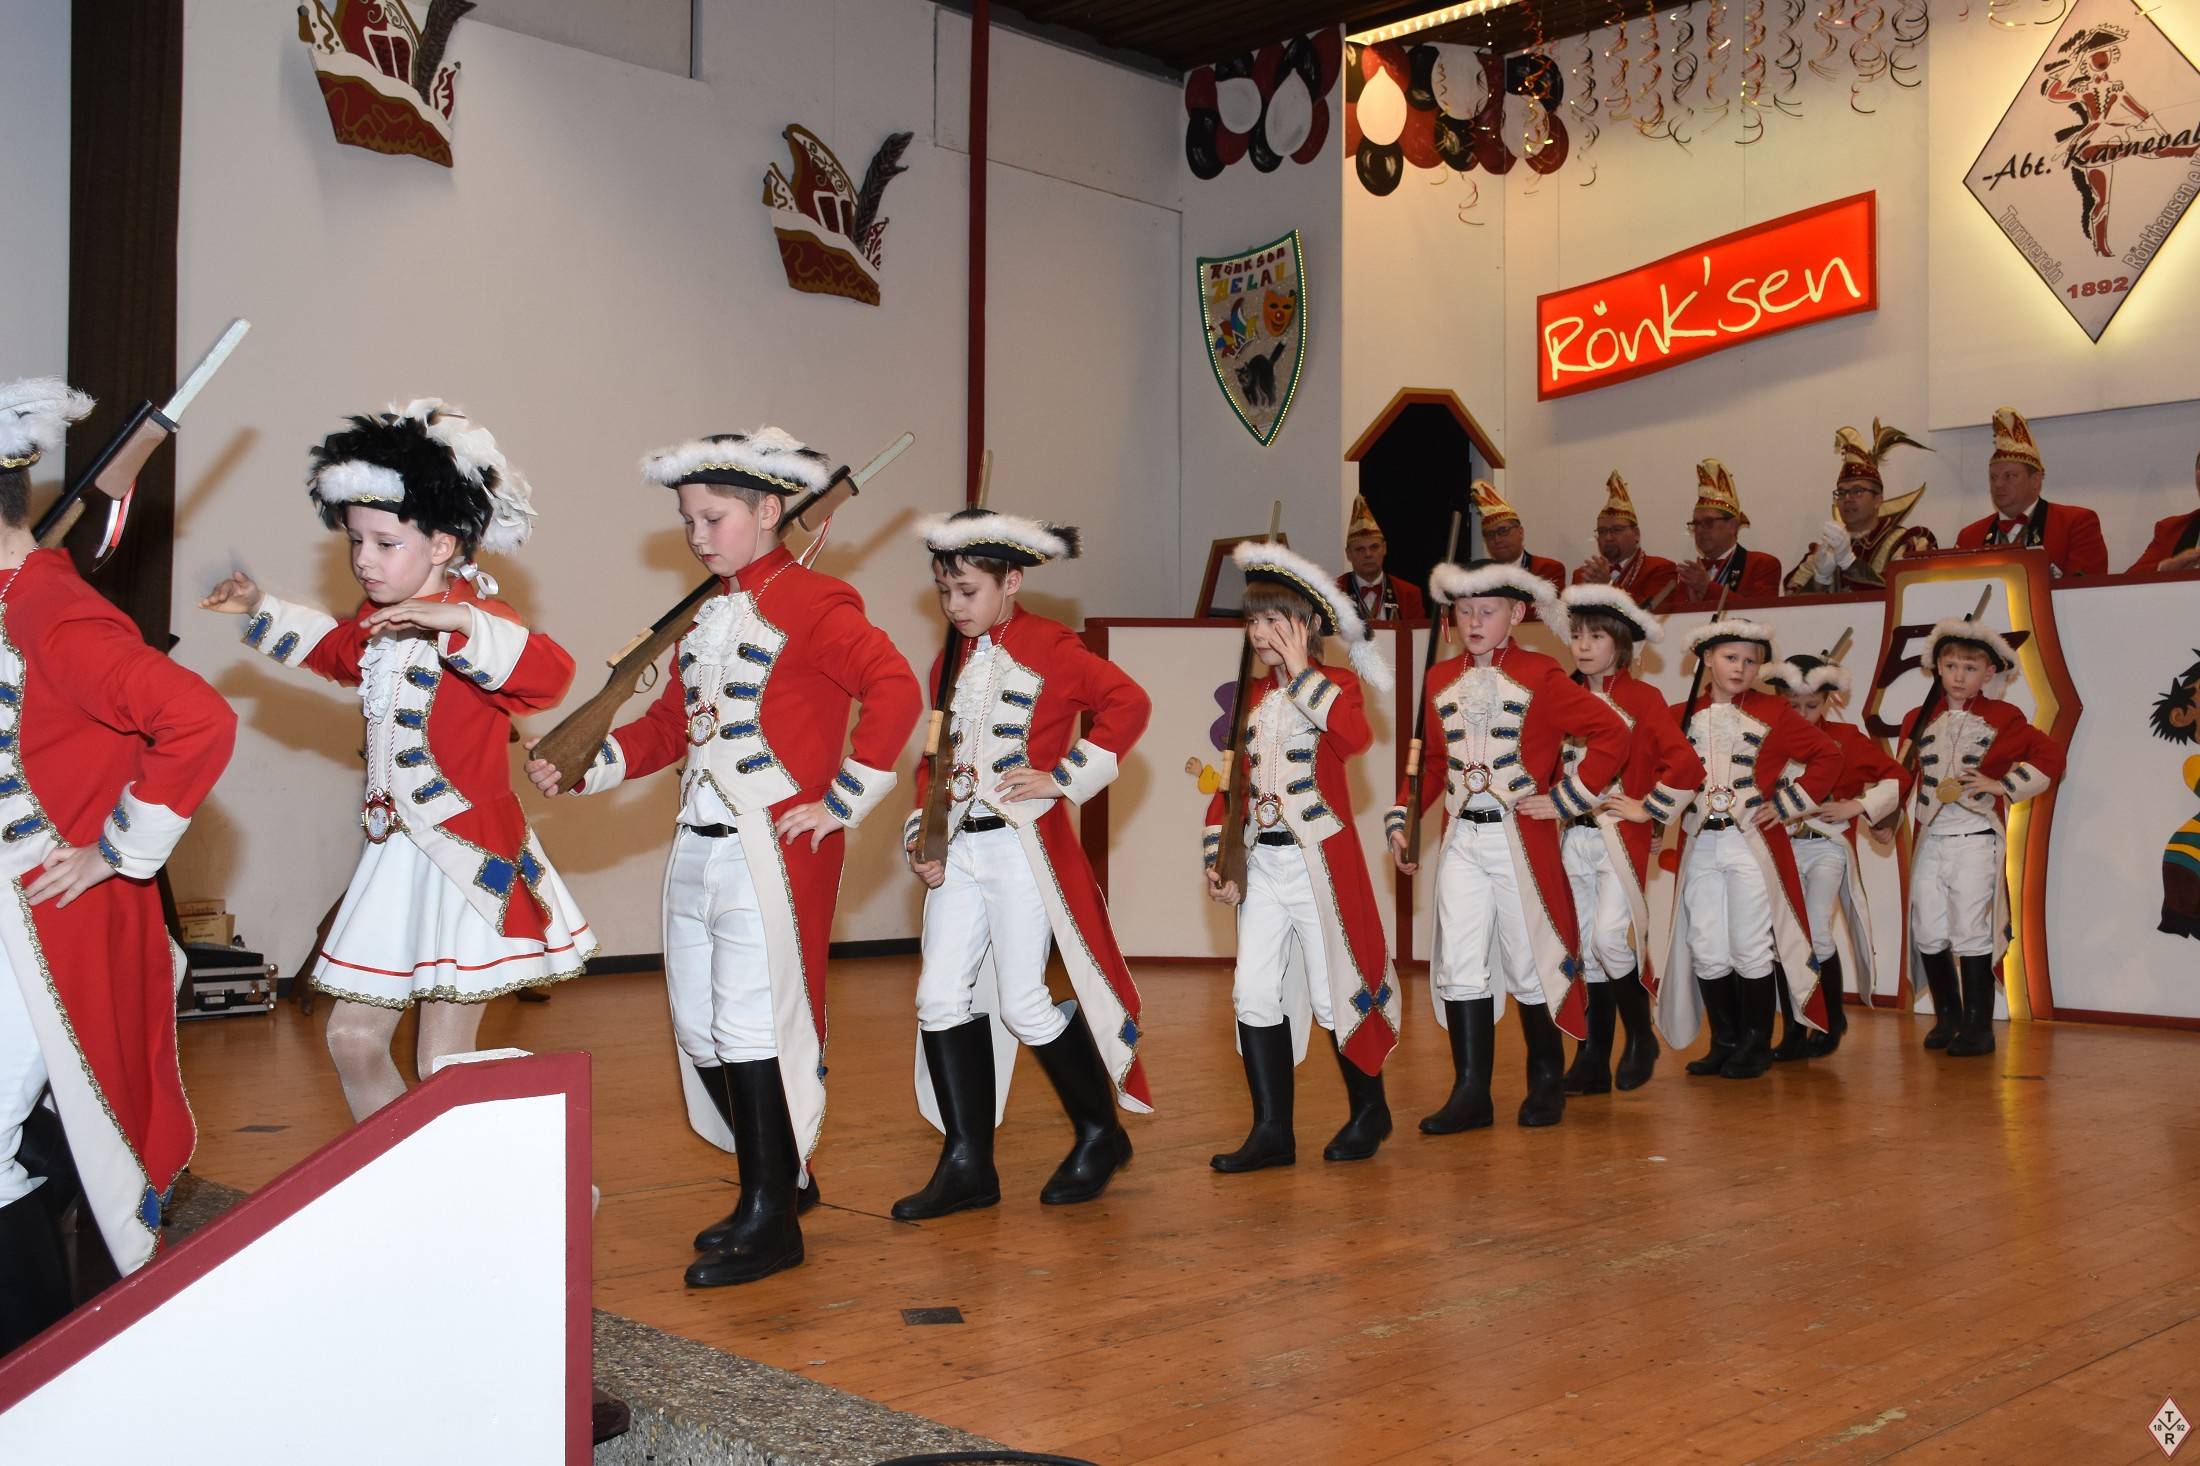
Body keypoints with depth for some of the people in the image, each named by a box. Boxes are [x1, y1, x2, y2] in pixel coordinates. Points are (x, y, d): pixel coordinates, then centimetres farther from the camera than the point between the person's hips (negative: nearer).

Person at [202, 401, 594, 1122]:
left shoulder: (471, 623, -14)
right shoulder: (376, 626, 11)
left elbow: (550, 671, -36)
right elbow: (333, 650, 38)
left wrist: (456, 621, -42)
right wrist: (263, 610, 31)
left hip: (470, 858, -9)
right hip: (395, 855, 9)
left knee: (442, 1069, -6)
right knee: (352, 1038, 13)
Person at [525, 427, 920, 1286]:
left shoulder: (811, 604, -9)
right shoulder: (703, 616, 18)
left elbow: (894, 690, -21)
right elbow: (669, 726, 18)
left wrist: (843, 801, -19)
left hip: (775, 851, -9)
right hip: (697, 846, 9)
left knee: (751, 1027, -6)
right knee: (697, 1027, 13)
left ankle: (771, 1222, 6)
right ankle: (782, 1178, 31)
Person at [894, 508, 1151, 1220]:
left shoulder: (1050, 647, -5)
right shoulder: (951, 663, 16)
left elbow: (1129, 703, -13)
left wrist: (1064, 778, -15)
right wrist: (920, 839, 5)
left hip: (1024, 844, -7)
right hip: (959, 849, 7)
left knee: (1023, 1005, -6)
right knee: (941, 997, 0)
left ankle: (1101, 1134, 16)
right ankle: (968, 1164, 9)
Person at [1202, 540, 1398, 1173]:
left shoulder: (1335, 685, -5)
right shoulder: (1250, 696, 11)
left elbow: (1356, 735, -29)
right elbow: (1230, 780, 15)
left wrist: (1301, 671, -20)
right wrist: (1218, 859, 6)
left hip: (1320, 861, -5)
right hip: (1262, 862, 6)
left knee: (1333, 996, 2)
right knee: (1254, 995, 1)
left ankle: (1369, 1112, 23)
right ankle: (1272, 1132, 10)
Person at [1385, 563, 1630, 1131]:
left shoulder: (1540, 677, -6)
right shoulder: (1440, 681, 9)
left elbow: (1612, 733, -10)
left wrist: (1567, 799, -12)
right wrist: (1401, 819, 6)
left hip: (1521, 838, -4)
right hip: (1461, 840, 4)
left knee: (1528, 962, 4)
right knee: (1459, 964, -1)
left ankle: (1546, 1081, 21)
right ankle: (1471, 1092, 5)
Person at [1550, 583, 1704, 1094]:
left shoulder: (1643, 699, -4)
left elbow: (1687, 766, -13)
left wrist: (1649, 808, -11)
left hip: (1621, 837, -5)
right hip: (1574, 837, 5)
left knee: (1609, 937, -18)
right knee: (1587, 949, 7)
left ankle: (1640, 1037, 5)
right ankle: (1594, 1060, 14)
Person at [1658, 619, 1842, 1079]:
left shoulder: (1770, 712, 1)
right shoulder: (1683, 716, 8)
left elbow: (1828, 754, 0)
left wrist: (1789, 804, -4)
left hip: (1752, 844, -3)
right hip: (1698, 846, 3)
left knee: (1751, 949, -1)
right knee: (1706, 950, 5)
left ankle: (1756, 1045, 12)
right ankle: (1724, 1042, 17)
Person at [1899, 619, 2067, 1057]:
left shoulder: (2001, 719, -1)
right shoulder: (1919, 721, 11)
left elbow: (2051, 755, -6)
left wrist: (2002, 784, -11)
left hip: (1976, 840, -4)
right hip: (1929, 840, 5)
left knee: (1970, 932, -7)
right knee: (1927, 933, 6)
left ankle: (1978, 1025, 3)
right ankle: (1947, 1016, 22)